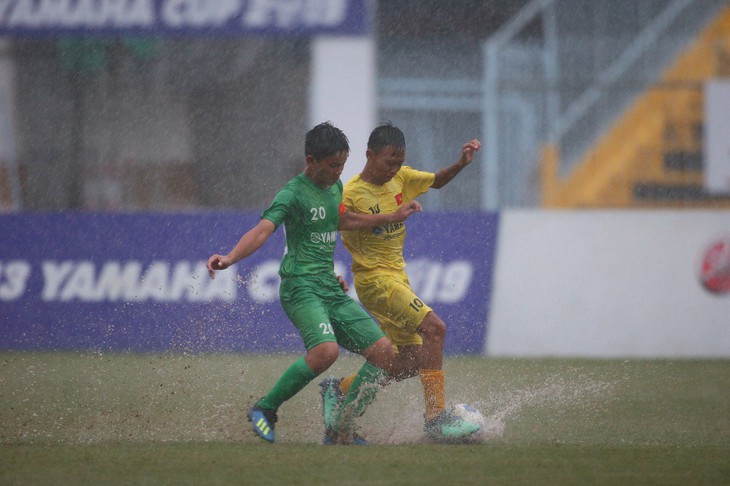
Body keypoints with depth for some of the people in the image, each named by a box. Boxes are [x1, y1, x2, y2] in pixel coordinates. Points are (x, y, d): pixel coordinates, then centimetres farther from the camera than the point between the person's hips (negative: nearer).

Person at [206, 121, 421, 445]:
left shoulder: (334, 187, 15)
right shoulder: (293, 194, -11)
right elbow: (263, 229, -25)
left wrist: (392, 218, 42)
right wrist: (230, 258, -43)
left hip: (331, 288, 8)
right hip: (300, 287, -8)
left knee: (384, 355, 0)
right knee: (325, 350, -32)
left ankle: (341, 430, 8)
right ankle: (265, 410, -14)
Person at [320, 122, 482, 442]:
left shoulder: (400, 178, 6)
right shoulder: (352, 195, -16)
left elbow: (436, 182, 20)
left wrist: (461, 163, 3)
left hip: (397, 276, 9)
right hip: (375, 279, -9)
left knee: (409, 363, 6)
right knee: (434, 328, -23)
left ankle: (338, 390, 24)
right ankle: (436, 417, -23)